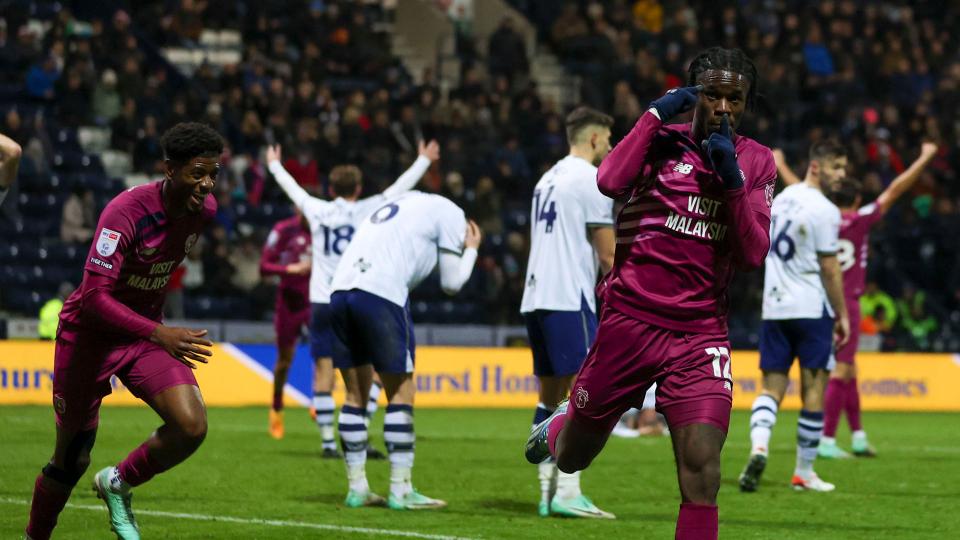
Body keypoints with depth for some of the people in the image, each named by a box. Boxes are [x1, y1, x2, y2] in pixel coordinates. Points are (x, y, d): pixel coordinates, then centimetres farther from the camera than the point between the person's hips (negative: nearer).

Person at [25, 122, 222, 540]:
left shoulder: (204, 209, -7)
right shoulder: (126, 211, -28)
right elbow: (94, 297, -32)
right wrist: (159, 334, -41)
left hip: (147, 331, 5)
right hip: (90, 332, -5)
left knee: (191, 426, -19)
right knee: (71, 460, 5)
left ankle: (118, 485, 8)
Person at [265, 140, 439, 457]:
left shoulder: (317, 211, 7)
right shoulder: (366, 211, 0)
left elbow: (291, 188, 24)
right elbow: (400, 188, 10)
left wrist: (274, 165, 43)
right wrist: (424, 160, 23)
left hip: (322, 302, 3)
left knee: (324, 371, 2)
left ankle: (327, 441, 0)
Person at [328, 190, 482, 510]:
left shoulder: (396, 206, 33)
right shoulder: (449, 212, 12)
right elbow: (451, 283, 12)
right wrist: (471, 250, 29)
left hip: (340, 290, 7)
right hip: (380, 294, -7)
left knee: (356, 393, 14)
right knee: (401, 393, 3)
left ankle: (357, 488, 16)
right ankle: (400, 491, 2)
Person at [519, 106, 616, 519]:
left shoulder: (548, 179, 20)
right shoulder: (592, 180, -7)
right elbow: (609, 255, -9)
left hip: (535, 299, 9)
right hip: (568, 299, -9)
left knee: (550, 396, 10)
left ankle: (548, 491, 8)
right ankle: (567, 492, -16)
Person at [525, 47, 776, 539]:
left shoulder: (756, 162, 8)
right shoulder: (662, 140, 2)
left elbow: (753, 254, -1)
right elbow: (610, 181, -19)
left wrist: (732, 180, -11)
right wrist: (655, 115, -14)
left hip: (701, 334, 1)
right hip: (630, 319, 0)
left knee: (701, 469, -17)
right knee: (572, 457, 13)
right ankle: (557, 427, 49)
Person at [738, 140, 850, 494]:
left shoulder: (783, 197, 11)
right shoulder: (824, 210, -13)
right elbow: (829, 269, -12)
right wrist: (843, 315, -4)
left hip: (773, 307, 6)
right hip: (811, 309, -6)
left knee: (772, 386, 7)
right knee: (813, 388, 3)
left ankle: (759, 444, -20)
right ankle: (804, 472, 7)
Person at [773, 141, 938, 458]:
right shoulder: (860, 220, -6)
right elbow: (896, 189, -2)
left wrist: (780, 164, 36)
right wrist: (925, 157, 5)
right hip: (846, 303, -6)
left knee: (847, 370, 14)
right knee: (841, 371, -6)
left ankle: (858, 435, 17)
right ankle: (827, 440, -11)